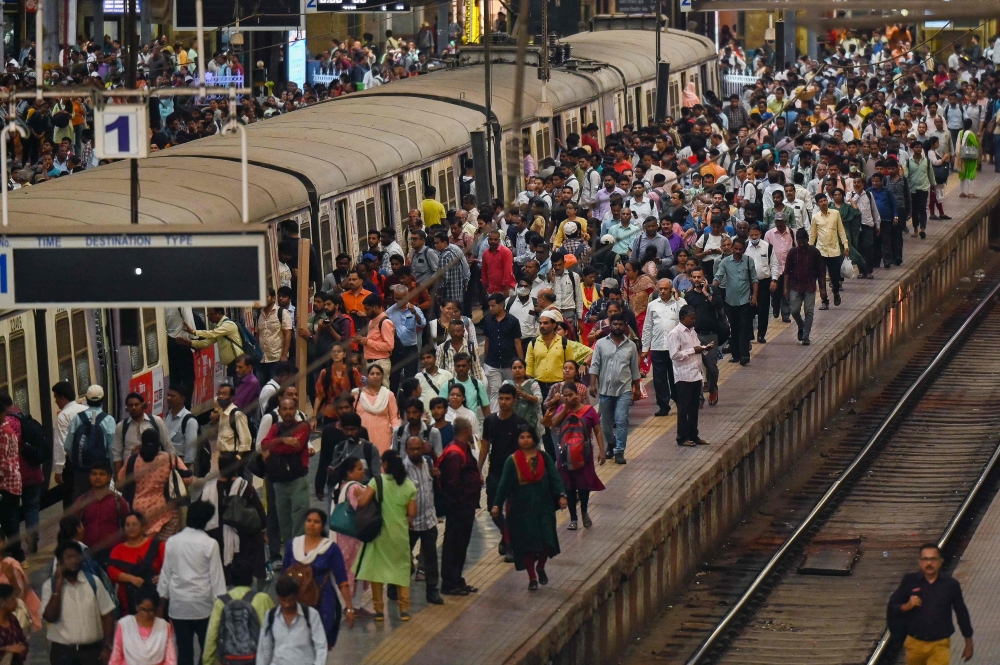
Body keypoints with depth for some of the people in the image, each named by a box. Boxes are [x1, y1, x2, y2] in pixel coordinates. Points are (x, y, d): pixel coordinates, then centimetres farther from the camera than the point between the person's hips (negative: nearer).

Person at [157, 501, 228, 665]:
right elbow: (216, 576, -8)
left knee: (184, 651, 6)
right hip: (202, 604, -3)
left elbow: (166, 572, 5)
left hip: (178, 604, 3)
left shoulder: (172, 542, 0)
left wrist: (162, 596, 15)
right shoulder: (210, 544, -10)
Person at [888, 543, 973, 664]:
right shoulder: (909, 581, -4)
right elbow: (892, 607, -1)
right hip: (915, 644, 2)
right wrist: (907, 606, -23)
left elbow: (962, 613, 7)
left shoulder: (951, 585, -4)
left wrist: (969, 644, 11)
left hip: (940, 645, -2)